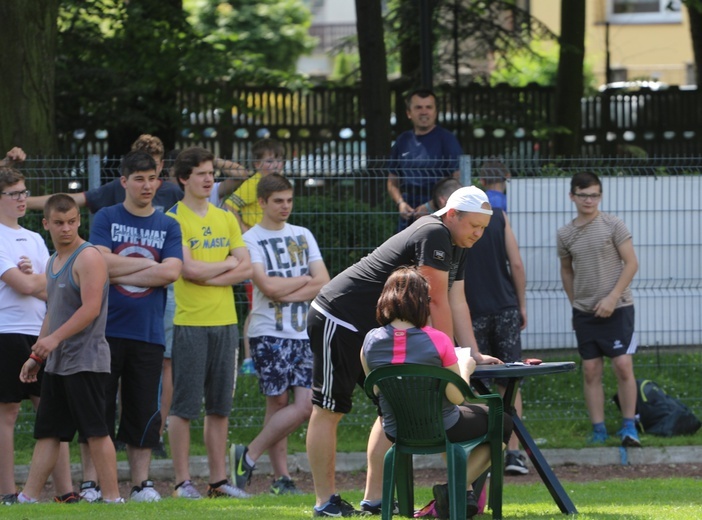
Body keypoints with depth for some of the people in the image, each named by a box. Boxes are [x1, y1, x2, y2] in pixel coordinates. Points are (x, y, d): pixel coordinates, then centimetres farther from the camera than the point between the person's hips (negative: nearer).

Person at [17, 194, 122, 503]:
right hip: (57, 362, 9)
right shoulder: (53, 262, 17)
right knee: (47, 431, 9)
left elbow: (91, 308, -20)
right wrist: (36, 355, 22)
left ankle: (112, 497, -3)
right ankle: (28, 498, 11)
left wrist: (55, 338, -24)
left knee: (95, 431, -7)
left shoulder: (88, 257, -11)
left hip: (86, 359, -9)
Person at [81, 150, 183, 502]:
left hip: (148, 332, 2)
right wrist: (148, 264, -5)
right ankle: (91, 482, 1)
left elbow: (171, 272, -5)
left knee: (144, 410, 3)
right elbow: (103, 262, -10)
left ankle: (141, 482, 8)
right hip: (107, 329, -2)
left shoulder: (168, 226, 11)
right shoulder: (106, 218, 5)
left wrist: (119, 272, -8)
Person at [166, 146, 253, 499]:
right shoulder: (174, 219, -4)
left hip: (225, 321, 5)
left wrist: (208, 277, -9)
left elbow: (246, 269, 5)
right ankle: (183, 481, 0)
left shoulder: (226, 218, 13)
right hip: (189, 323, -5)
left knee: (220, 406, 7)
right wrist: (227, 264, -1)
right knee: (184, 406, -4)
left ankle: (218, 479, 12)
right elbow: (188, 268, -15)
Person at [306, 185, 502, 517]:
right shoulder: (434, 235, -21)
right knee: (329, 410, -4)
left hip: (375, 330, 11)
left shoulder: (454, 246, 11)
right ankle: (325, 501, 0)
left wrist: (475, 355, 2)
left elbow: (457, 303, 11)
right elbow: (437, 302, -22)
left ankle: (374, 499, 8)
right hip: (339, 322, -11)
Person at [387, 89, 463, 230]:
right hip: (408, 220, 5)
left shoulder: (446, 139, -1)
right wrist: (400, 202, 0)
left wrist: (431, 206, -15)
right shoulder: (403, 141, 13)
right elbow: (392, 182, 21)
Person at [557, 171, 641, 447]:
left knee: (623, 365, -10)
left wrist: (612, 297, -13)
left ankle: (629, 426, -2)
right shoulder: (565, 234, 6)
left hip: (617, 308, -4)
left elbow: (631, 263, -7)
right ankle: (598, 431, 5)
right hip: (584, 311, 4)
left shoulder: (613, 225, -5)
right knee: (590, 370, 2)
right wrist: (575, 303, 13)